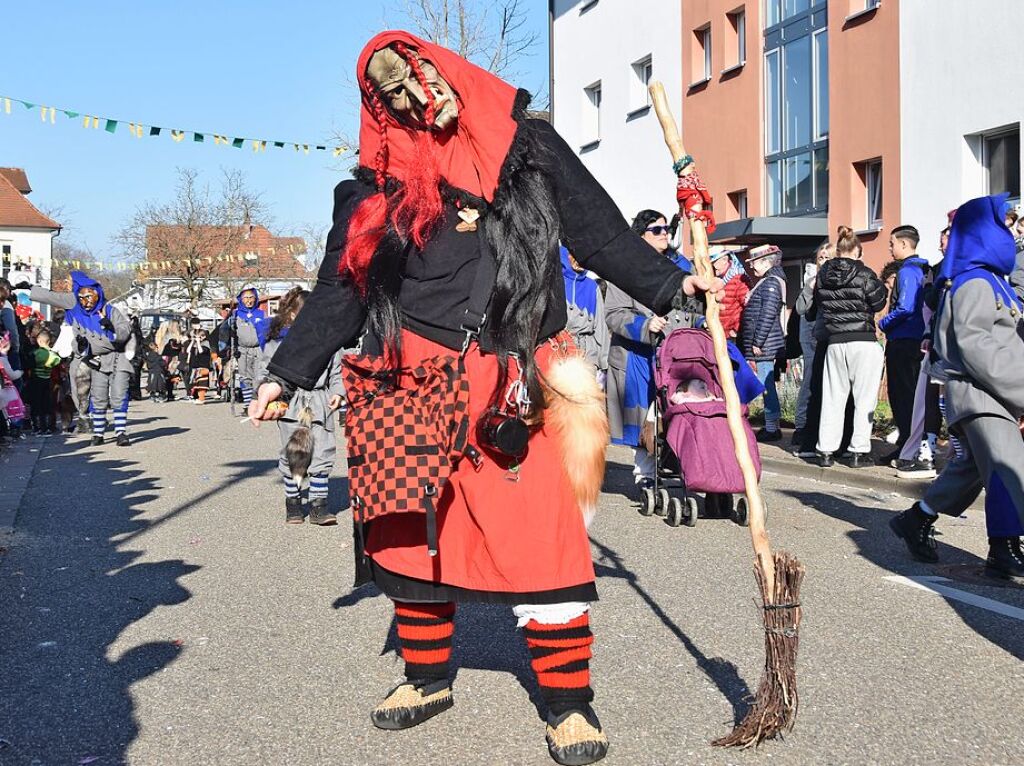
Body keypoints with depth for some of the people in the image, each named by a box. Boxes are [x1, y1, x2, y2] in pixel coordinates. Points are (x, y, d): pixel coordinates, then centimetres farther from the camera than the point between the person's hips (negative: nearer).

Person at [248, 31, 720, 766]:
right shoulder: (377, 184, 10)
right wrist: (287, 372, 7)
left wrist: (671, 283, 1)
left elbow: (600, 232, 9)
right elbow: (339, 291, 12)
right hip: (417, 384, 2)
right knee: (413, 528, 8)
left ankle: (569, 701, 5)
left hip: (513, 384, -2)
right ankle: (428, 676, 28)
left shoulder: (527, 146, 8)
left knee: (543, 536, -7)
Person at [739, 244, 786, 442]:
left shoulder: (771, 283, -12)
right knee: (767, 386, 13)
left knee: (766, 385, -7)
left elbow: (767, 315, -20)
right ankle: (771, 425, 19)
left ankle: (772, 428, -4)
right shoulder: (767, 281, 19)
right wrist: (755, 342, 20)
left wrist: (757, 342, -19)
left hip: (764, 345, -10)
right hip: (765, 345, 10)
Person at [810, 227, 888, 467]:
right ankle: (858, 451, 3)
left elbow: (814, 309, 12)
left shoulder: (823, 275, 4)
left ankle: (826, 451, 10)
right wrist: (879, 285, 14)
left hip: (834, 343, 4)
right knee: (864, 398, 3)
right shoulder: (864, 274, -8)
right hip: (864, 342, -4)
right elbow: (878, 303, -2)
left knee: (832, 397, 10)